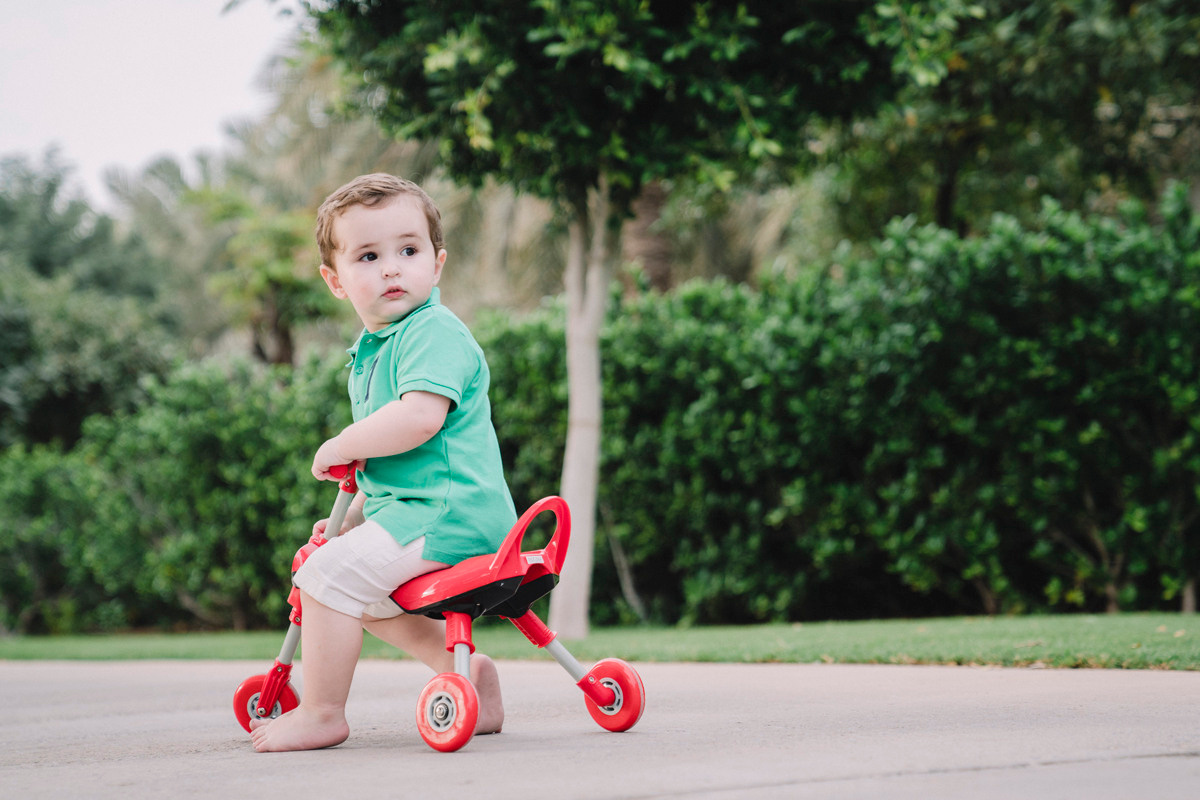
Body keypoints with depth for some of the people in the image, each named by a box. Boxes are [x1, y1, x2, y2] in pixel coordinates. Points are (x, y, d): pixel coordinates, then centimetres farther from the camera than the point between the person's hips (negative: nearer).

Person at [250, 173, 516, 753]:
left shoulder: (435, 331, -13)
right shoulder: (368, 355, 19)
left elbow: (418, 419, -29)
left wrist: (338, 448, -16)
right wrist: (353, 515, 20)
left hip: (449, 510, -11)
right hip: (405, 506, 11)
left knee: (330, 573, -19)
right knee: (367, 592, 27)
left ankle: (321, 713, -8)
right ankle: (462, 667, 23)